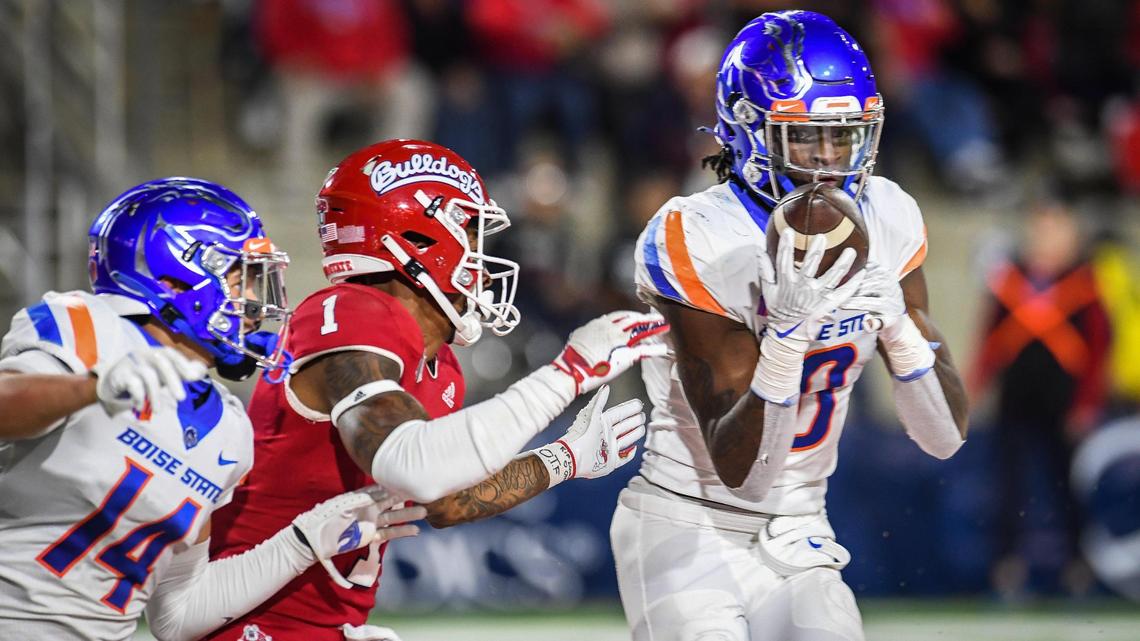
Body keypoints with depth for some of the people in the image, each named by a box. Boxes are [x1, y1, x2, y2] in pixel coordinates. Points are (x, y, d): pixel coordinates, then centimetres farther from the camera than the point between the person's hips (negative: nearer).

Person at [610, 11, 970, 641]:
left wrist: (897, 324, -19)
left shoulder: (883, 222, -2)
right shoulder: (695, 242, -19)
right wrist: (787, 329, -34)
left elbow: (946, 435, -2)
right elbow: (739, 469, -21)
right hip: (687, 536, -5)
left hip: (795, 543, 5)